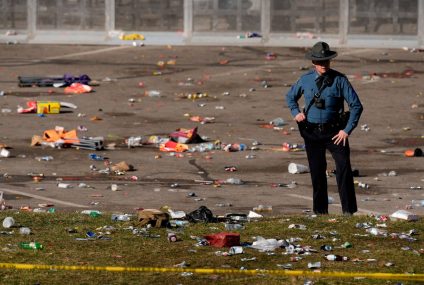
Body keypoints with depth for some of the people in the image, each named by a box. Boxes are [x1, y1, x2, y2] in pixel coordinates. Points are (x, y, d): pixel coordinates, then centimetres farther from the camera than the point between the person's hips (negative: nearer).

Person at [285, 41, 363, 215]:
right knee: (317, 172, 8)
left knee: (344, 167, -17)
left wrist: (347, 130, -11)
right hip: (312, 133, 3)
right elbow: (290, 97, 23)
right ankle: (320, 211, 19)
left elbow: (356, 106, -4)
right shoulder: (306, 80, 3)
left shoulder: (339, 80, -6)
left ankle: (349, 210, -16)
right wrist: (296, 113, 4)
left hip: (334, 132, -3)